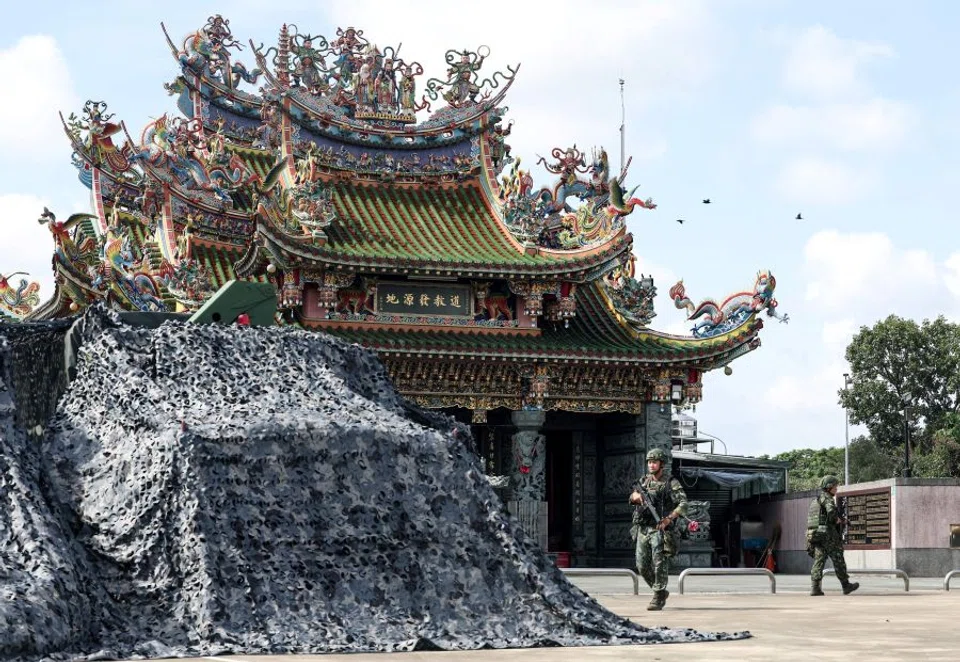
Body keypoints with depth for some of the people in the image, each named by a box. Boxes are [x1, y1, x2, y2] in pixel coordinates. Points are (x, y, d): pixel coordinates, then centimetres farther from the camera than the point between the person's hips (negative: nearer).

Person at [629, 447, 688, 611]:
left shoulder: (671, 483, -3)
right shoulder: (644, 482, 15)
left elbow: (683, 504, -13)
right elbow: (633, 497, 3)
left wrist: (669, 518, -27)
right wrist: (637, 496, -22)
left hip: (660, 530, -6)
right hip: (642, 529, 6)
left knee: (659, 564, -12)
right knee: (642, 566, 7)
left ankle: (658, 598, -7)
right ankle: (661, 592, 25)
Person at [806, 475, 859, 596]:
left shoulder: (815, 500, 21)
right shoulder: (826, 497, -8)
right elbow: (831, 511, -27)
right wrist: (837, 519, -5)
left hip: (816, 534, 8)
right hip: (828, 534, -8)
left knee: (818, 561, 3)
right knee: (838, 560, 2)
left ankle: (815, 587, -6)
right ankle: (846, 586, 8)